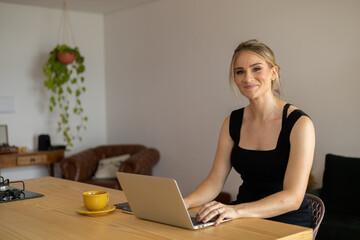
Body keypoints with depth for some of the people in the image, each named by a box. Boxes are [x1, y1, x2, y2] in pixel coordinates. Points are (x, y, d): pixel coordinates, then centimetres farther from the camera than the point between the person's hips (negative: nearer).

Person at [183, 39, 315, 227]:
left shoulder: (299, 123, -12)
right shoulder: (233, 122, 5)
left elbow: (293, 198, -20)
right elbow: (214, 181, 3)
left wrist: (237, 210, -34)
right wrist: (185, 203, -17)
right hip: (245, 220, 5)